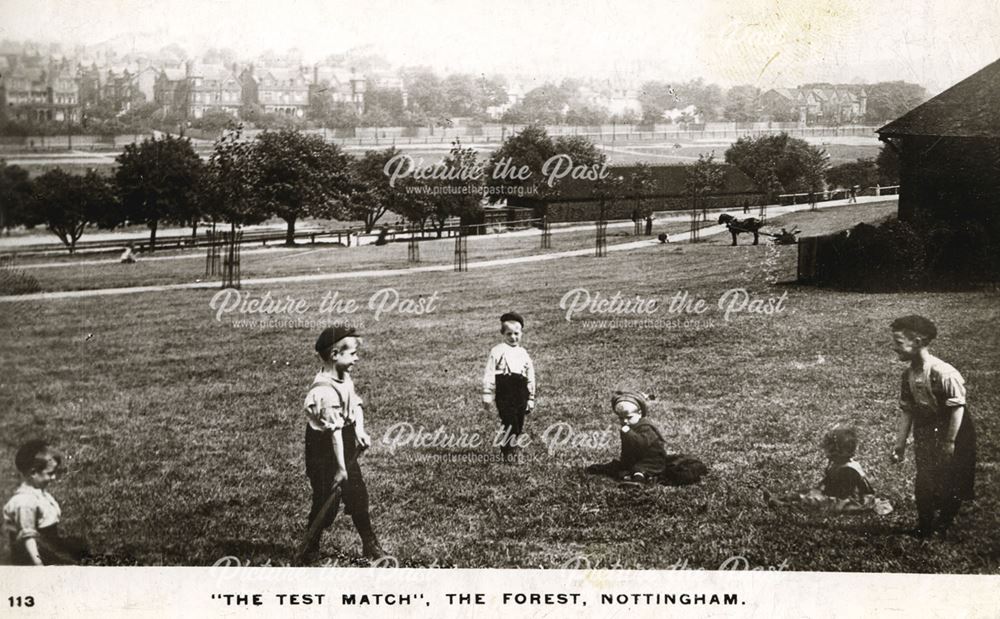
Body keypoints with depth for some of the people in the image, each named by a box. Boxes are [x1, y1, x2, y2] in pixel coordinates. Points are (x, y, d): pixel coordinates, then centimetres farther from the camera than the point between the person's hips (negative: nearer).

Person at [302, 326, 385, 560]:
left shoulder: (345, 378, 0)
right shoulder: (325, 390, -29)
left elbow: (356, 405, 8)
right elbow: (335, 430, -29)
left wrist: (360, 430, -12)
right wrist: (340, 467, -28)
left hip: (345, 446, 9)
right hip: (323, 450, -8)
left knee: (358, 495, 13)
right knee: (326, 502, 1)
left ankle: (369, 545, 25)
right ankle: (311, 548, 19)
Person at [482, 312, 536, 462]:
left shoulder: (524, 353, 16)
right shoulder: (497, 351, 2)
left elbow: (530, 378, 20)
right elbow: (489, 374, -1)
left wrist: (531, 399, 18)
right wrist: (487, 396, -5)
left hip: (520, 393, 5)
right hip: (505, 392, -5)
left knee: (519, 425, 7)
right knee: (509, 423, -13)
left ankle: (513, 448, 21)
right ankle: (507, 453, -4)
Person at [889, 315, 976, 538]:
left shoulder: (943, 373, -27)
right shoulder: (909, 375, -4)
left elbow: (957, 408, -22)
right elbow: (906, 411, 3)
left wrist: (950, 442, -19)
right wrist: (900, 443, 2)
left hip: (954, 431, -6)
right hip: (926, 431, 6)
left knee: (951, 483, 1)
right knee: (924, 481, 8)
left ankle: (943, 524, 20)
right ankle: (924, 526, 21)